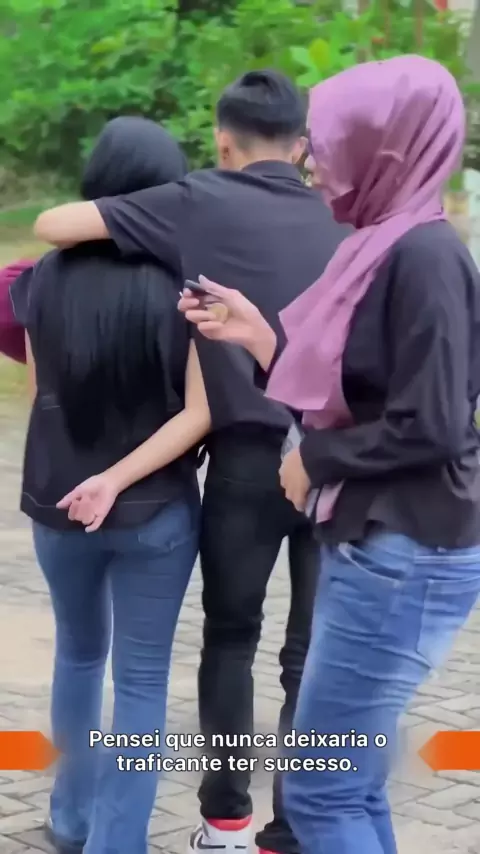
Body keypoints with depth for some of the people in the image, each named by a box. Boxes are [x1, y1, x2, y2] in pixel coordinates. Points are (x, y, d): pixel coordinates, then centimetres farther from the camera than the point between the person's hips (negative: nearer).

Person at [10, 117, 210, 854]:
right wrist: (122, 479, -14)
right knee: (141, 680, 7)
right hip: (155, 513, -3)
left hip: (57, 506, 3)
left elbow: (42, 390, 6)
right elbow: (198, 413, -15)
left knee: (79, 651, 25)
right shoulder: (181, 290, -13)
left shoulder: (46, 279, -6)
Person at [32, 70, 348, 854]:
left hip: (251, 454, -3)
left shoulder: (202, 203, 0)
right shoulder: (335, 225, 14)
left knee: (230, 636, 15)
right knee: (314, 658, 8)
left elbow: (53, 225, -2)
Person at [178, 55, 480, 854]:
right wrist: (257, 334, 11)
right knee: (353, 788, 14)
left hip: (405, 557, -10)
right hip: (373, 545, 10)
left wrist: (316, 460, -10)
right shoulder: (386, 249, 12)